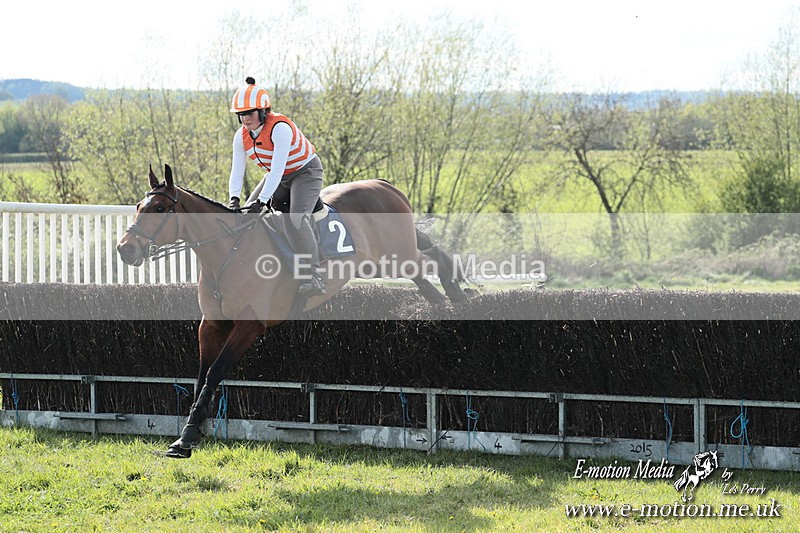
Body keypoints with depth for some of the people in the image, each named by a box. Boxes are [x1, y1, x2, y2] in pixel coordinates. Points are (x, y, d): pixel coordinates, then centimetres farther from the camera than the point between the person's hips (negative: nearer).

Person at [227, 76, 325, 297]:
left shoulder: (280, 128, -31)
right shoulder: (242, 136, -8)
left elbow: (277, 170, -36)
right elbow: (237, 171, -9)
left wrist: (261, 202, -41)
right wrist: (234, 199, -27)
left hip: (306, 173, -8)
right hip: (277, 177, 8)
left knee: (298, 217, -30)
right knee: (247, 214, 0)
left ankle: (312, 277, -32)